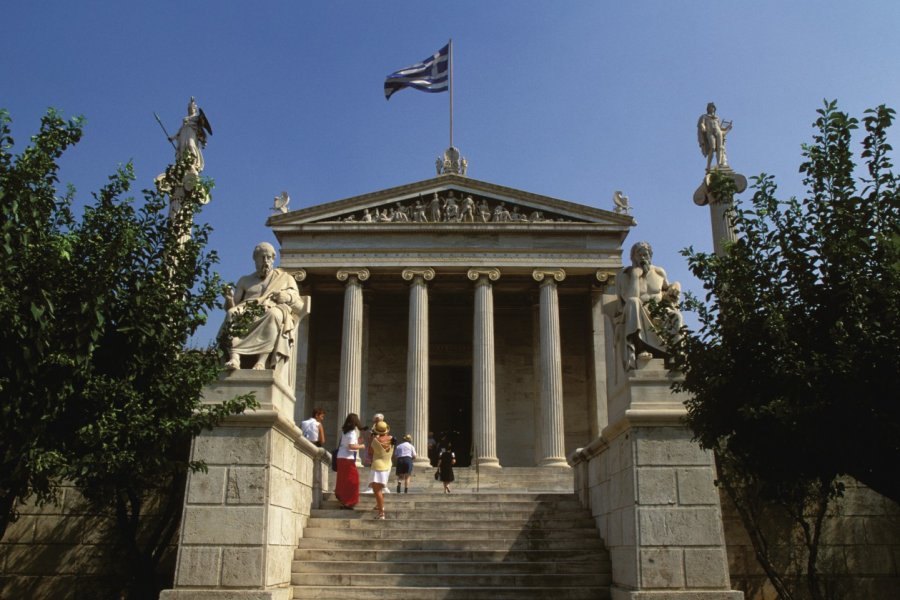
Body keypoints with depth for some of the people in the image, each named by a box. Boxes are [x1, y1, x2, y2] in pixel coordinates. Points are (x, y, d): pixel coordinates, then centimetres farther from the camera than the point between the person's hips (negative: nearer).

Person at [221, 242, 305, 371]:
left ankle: (262, 361, -50)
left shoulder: (285, 278, 25)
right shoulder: (245, 280, 29)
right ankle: (234, 358, -50)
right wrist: (229, 299, -4)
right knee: (232, 313, -32)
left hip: (274, 313, -2)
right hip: (247, 316, 2)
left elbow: (301, 308, 17)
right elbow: (232, 307, 19)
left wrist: (289, 298, -4)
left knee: (274, 313, -38)